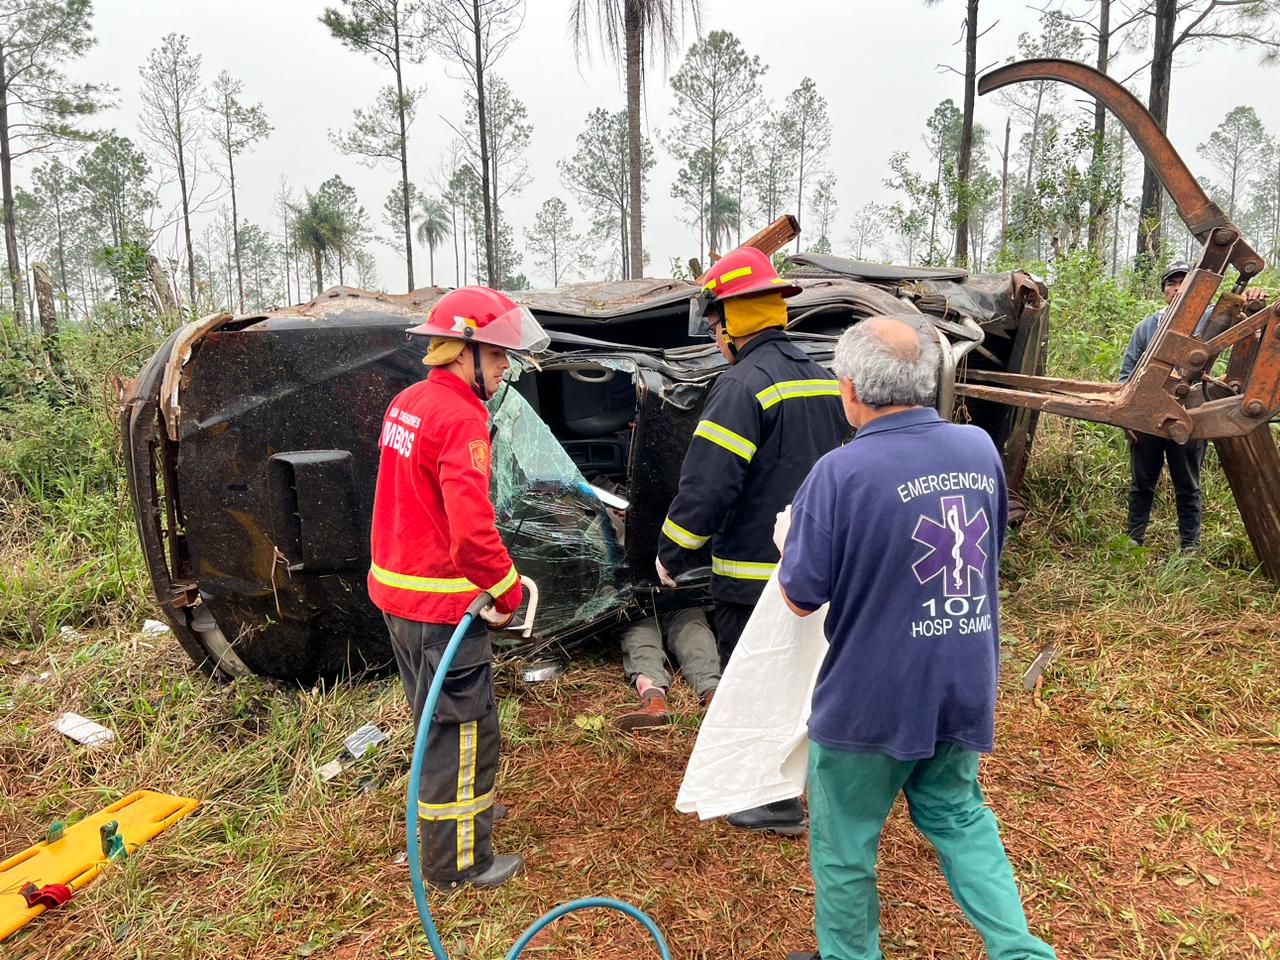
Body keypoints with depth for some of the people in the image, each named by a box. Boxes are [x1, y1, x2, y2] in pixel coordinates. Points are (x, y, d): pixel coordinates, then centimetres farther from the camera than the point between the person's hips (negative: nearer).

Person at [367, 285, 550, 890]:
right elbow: (471, 526, -31)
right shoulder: (460, 419, -22)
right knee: (465, 728, 5)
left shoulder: (406, 403, 9)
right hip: (440, 602, -10)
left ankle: (459, 805, 46)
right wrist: (508, 592, -17)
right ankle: (459, 861, 18)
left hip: (395, 587, 10)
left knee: (438, 717, 26)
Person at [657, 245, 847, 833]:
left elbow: (706, 486, -23)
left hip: (754, 574, -8)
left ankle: (777, 805, 21)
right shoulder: (824, 379, 7)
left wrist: (671, 555, -9)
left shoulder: (743, 384, -20)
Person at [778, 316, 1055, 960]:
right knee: (959, 816, 27)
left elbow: (801, 598, -14)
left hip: (870, 699, -6)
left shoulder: (840, 473, -22)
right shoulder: (981, 449, -3)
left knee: (842, 844, 15)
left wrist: (787, 541, 5)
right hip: (964, 689, 6)